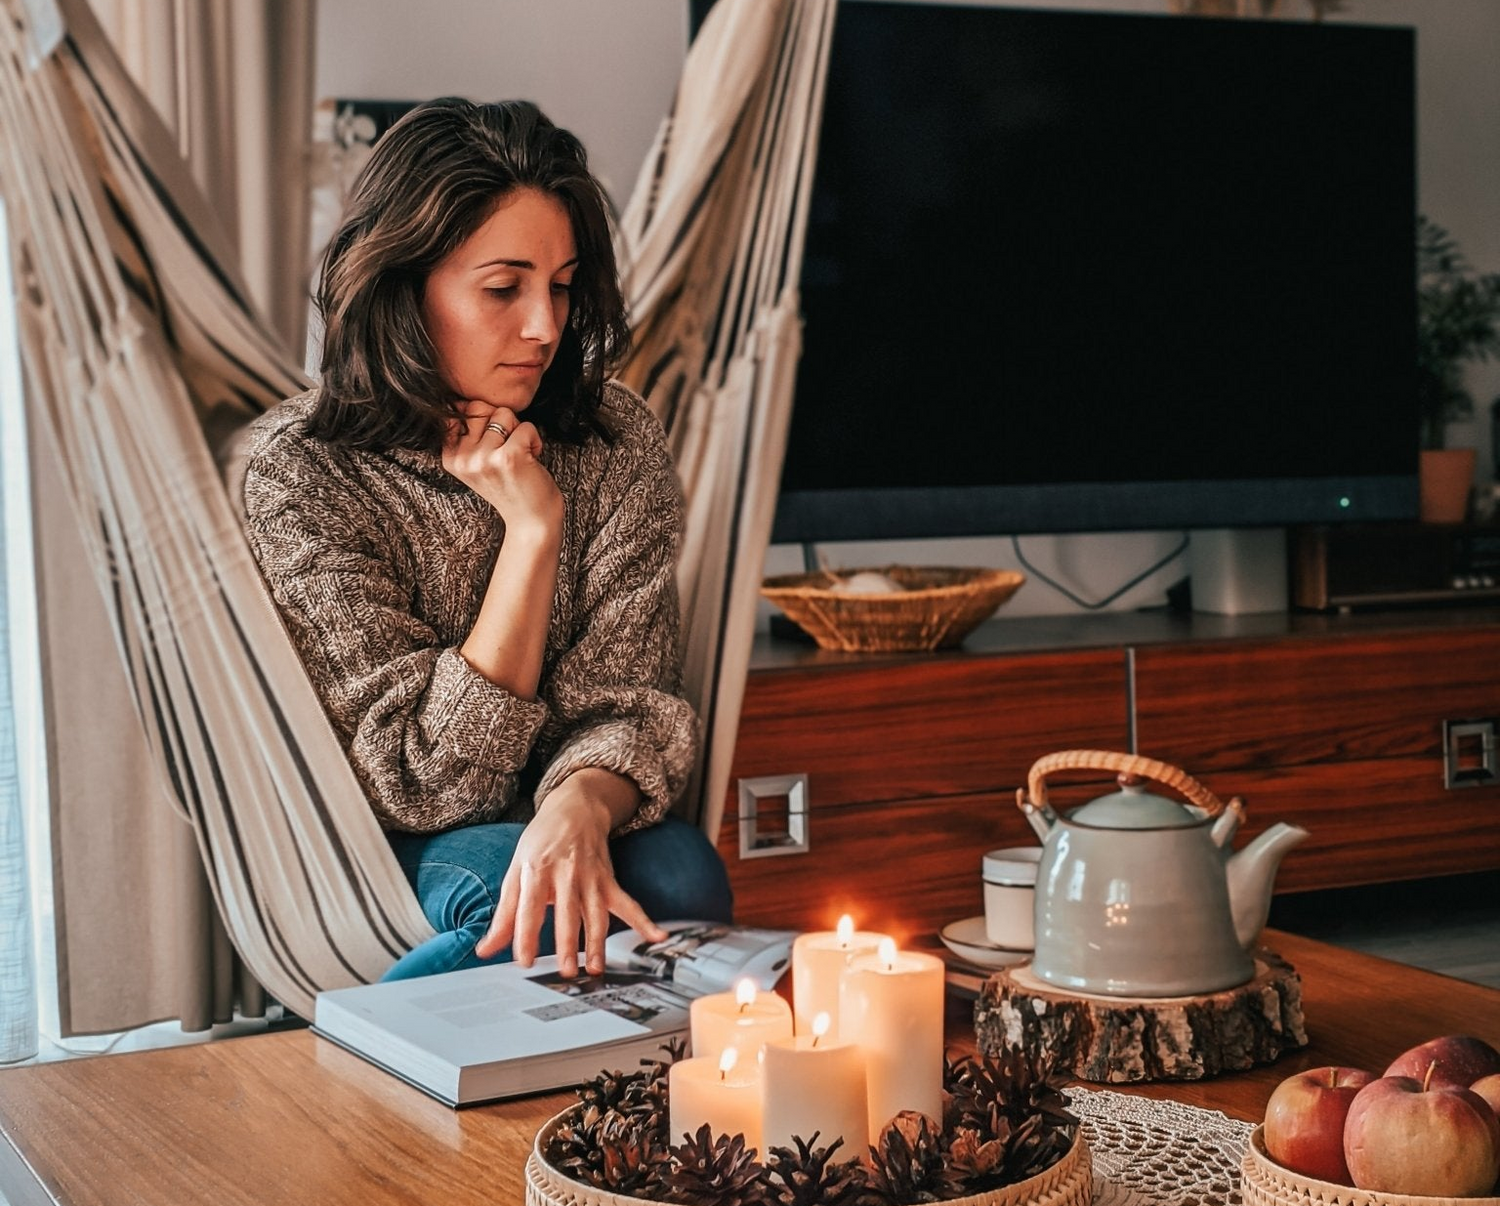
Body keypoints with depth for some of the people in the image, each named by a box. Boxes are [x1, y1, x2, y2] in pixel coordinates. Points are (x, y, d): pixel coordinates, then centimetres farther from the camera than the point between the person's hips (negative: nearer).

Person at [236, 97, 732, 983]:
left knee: (679, 874, -28)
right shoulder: (297, 471, -15)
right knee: (520, 895, -34)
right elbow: (427, 782, -18)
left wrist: (579, 808, -35)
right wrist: (532, 528, -23)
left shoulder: (616, 440, -6)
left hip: (575, 827, 4)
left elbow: (630, 703, -10)